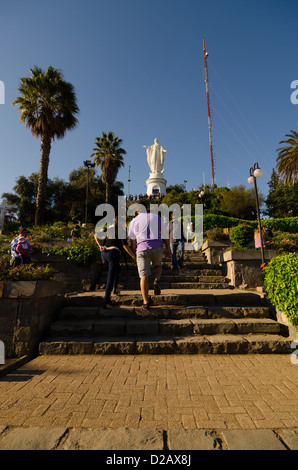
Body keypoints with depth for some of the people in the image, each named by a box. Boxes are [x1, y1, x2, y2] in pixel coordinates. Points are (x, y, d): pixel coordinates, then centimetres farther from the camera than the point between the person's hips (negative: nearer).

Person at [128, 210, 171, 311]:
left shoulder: (134, 221, 12)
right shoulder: (157, 217, 12)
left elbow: (132, 238, 22)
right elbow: (165, 234, 13)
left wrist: (134, 249, 37)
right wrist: (168, 248, 21)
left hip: (142, 249, -1)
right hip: (157, 247, 1)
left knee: (144, 276, 1)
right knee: (157, 265, 28)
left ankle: (146, 302, 1)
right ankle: (156, 280, -3)